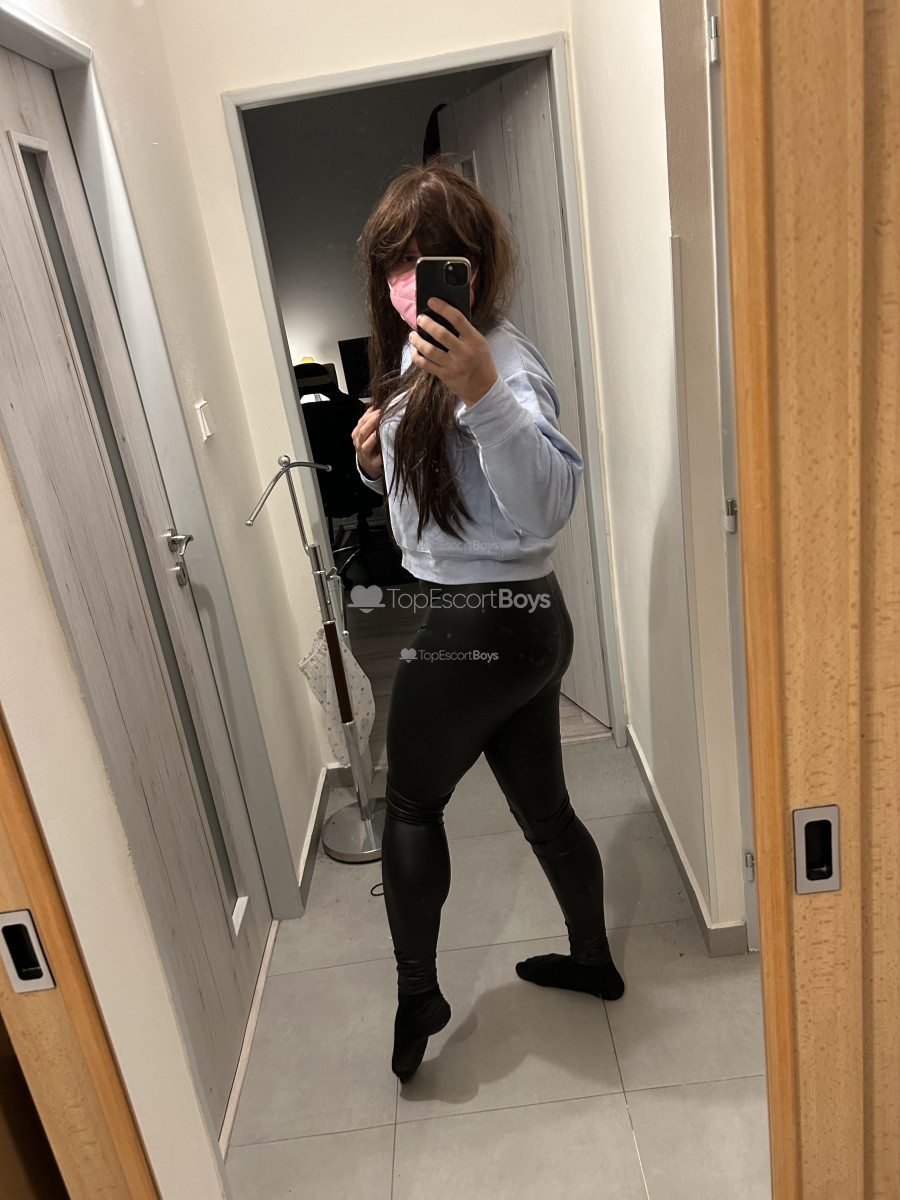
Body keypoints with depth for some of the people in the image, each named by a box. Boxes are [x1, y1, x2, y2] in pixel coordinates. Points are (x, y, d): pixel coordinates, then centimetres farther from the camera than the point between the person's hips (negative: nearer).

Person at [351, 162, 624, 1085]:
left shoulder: (502, 361, -19)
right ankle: (592, 959, 42)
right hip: (517, 619, 9)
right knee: (541, 803, 21)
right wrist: (378, 455, 0)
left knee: (410, 803, 10)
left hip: (482, 625, -9)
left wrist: (482, 393, -49)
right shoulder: (415, 352, 10)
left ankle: (416, 992, 29)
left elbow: (546, 506, -36)